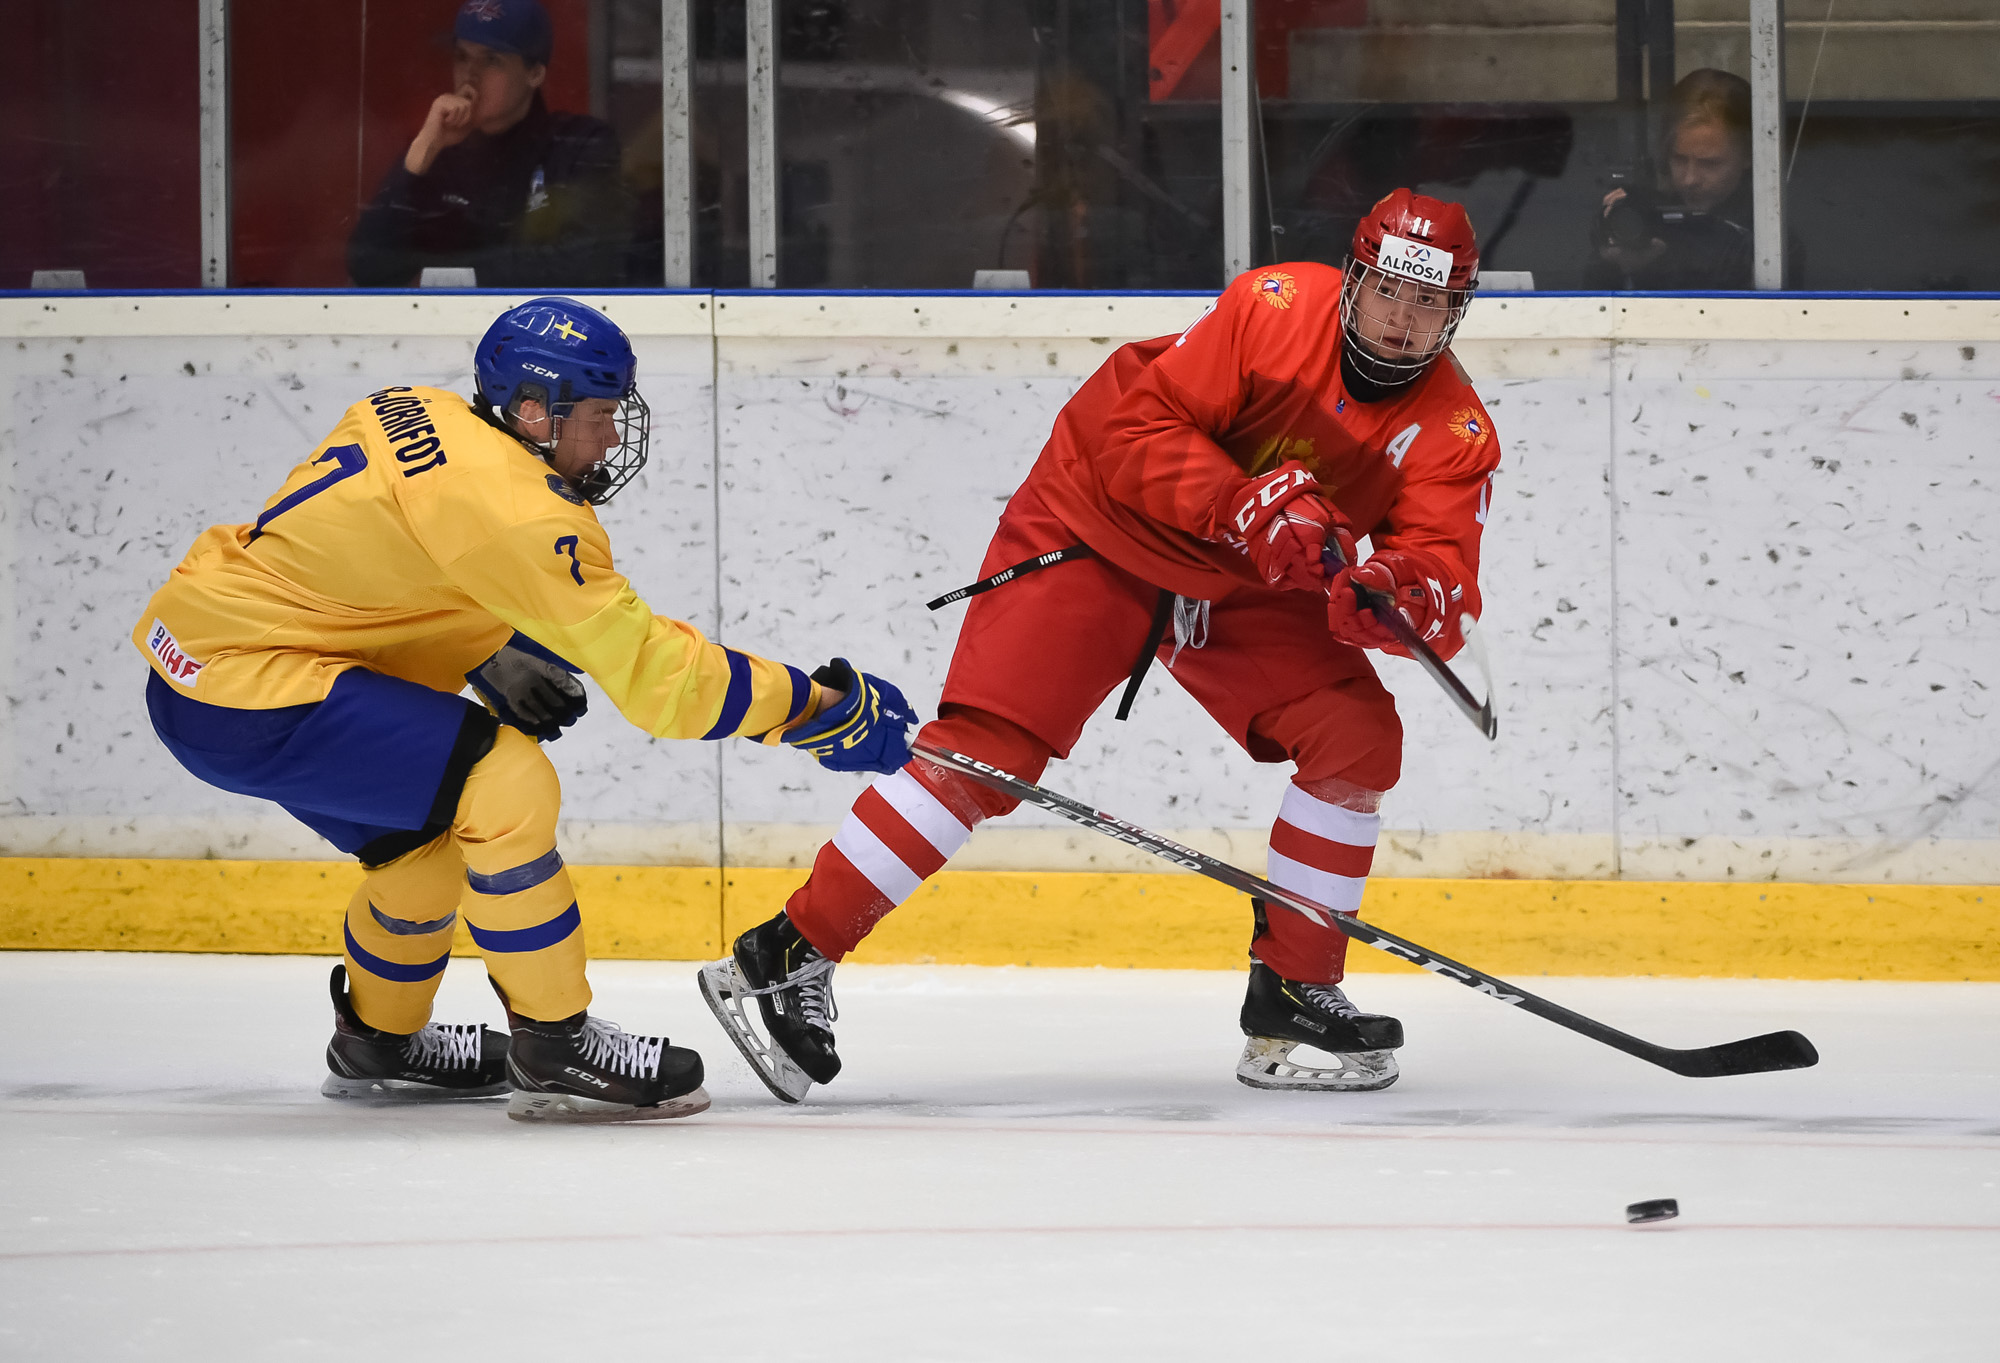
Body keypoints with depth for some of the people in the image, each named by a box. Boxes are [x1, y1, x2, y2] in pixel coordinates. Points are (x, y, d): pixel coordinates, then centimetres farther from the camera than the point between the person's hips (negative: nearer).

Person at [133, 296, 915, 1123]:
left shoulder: (419, 413, 8)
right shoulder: (515, 507, -20)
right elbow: (650, 669, -20)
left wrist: (488, 654, 20)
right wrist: (821, 707, -14)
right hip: (241, 690, -10)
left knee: (429, 829, 23)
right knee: (507, 784, -16)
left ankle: (376, 1043, 40)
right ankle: (553, 1050, -7)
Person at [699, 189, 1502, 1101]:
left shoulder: (1453, 430, -13)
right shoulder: (1276, 309, -23)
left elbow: (1444, 581, -22)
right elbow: (1140, 427, -25)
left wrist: (1395, 593, -44)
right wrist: (1241, 505, -38)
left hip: (1248, 583, 5)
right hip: (1100, 529, -5)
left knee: (1358, 737, -11)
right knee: (989, 746, -17)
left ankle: (1292, 999, 1)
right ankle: (789, 959, -15)